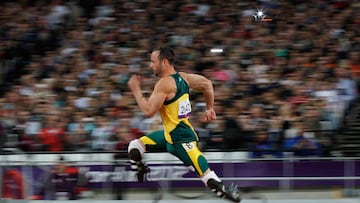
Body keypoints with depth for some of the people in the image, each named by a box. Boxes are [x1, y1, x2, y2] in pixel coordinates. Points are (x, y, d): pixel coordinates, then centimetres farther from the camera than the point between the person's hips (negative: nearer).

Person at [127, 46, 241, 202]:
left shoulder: (164, 83, -21)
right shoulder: (182, 77, 6)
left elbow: (149, 111, -25)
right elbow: (207, 84, 13)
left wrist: (136, 90, -13)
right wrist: (209, 109, 19)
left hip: (181, 139, -10)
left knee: (207, 176, -7)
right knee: (134, 146, 11)